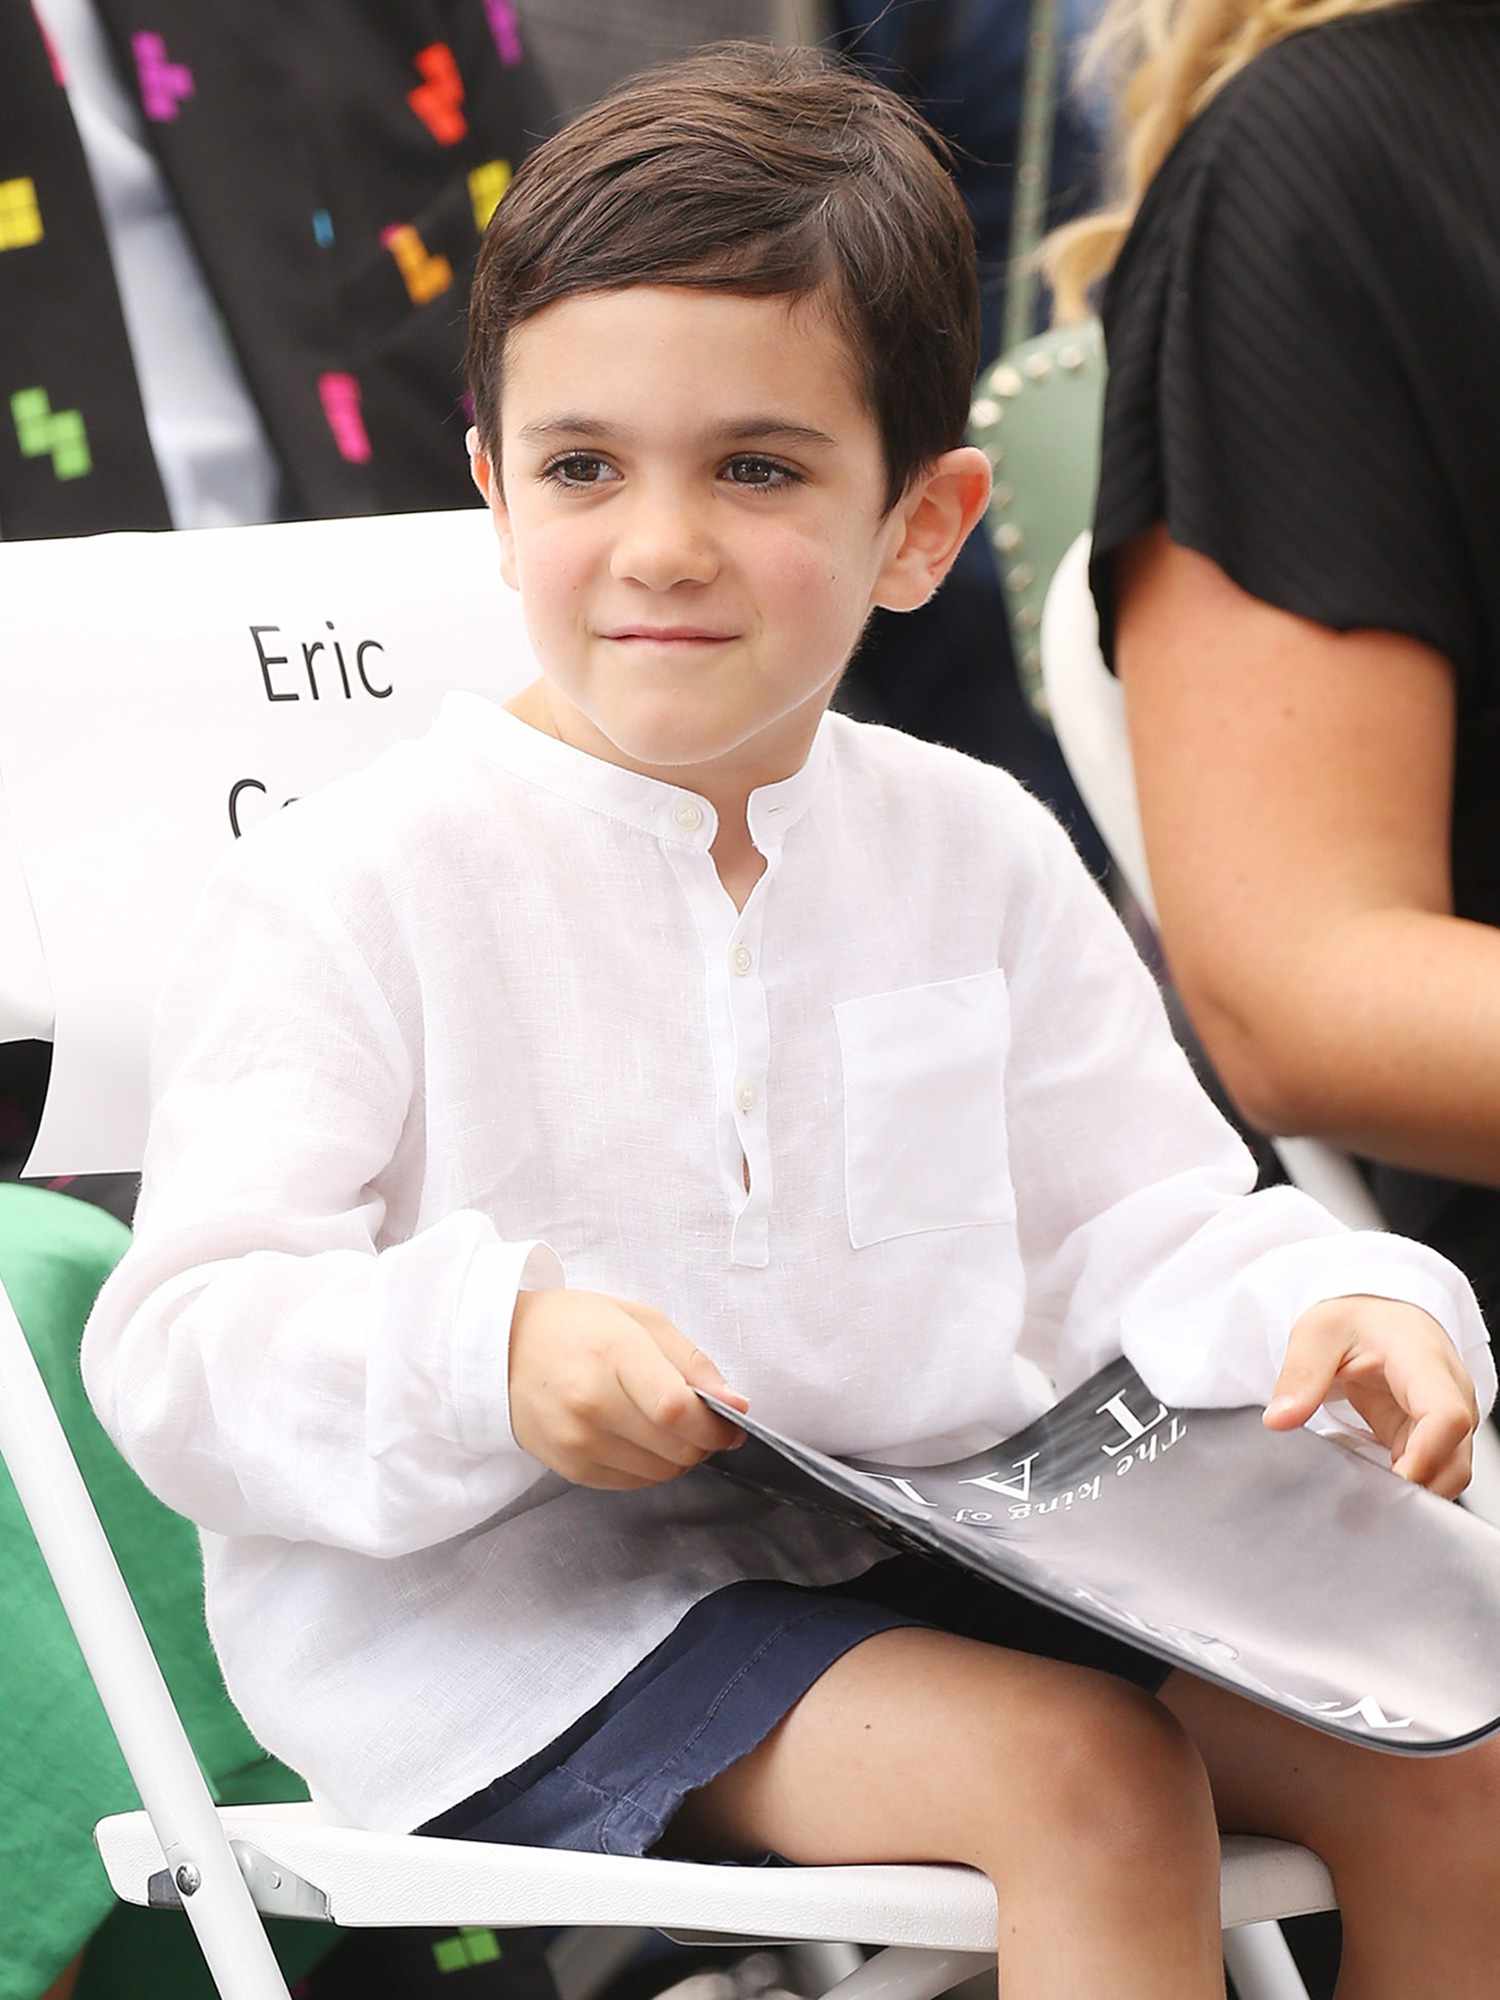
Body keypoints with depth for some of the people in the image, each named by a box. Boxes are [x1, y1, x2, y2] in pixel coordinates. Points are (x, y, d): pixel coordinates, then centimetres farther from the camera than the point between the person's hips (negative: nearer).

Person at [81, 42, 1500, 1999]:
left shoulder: (978, 853, 6)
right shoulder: (356, 886, -10)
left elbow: (1137, 1234, 9)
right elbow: (183, 1357, -15)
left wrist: (1332, 1318, -14)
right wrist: (488, 1360, -34)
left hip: (923, 1556, 6)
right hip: (501, 1615, -6)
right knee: (1084, 1773, -26)